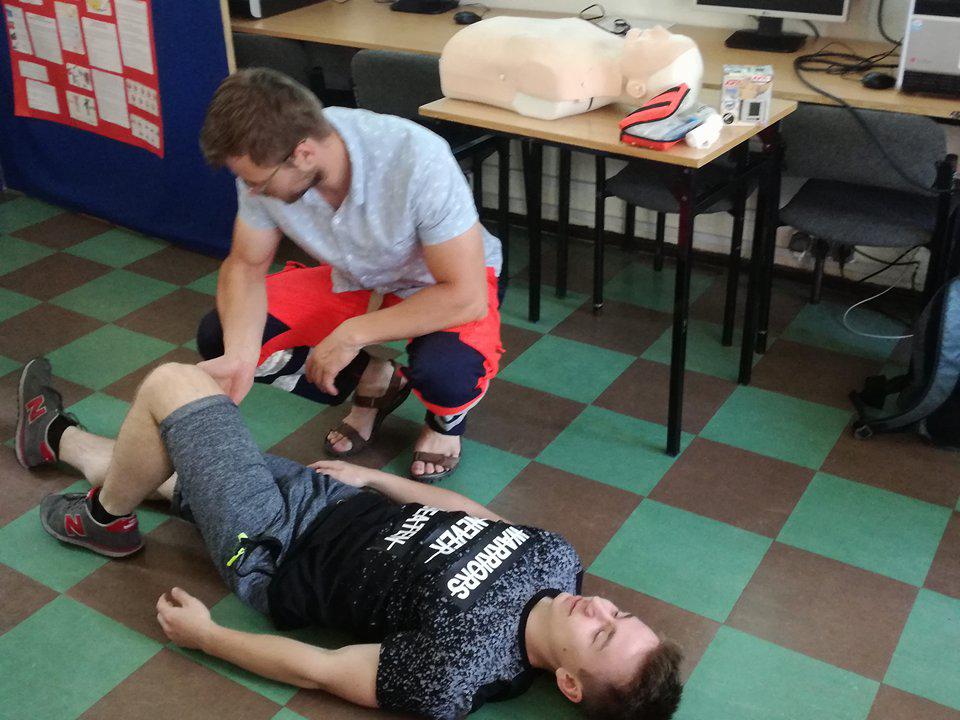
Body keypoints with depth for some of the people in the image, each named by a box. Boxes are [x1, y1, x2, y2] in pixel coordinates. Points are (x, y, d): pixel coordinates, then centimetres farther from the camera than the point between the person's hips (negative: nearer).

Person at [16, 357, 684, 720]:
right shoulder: (558, 558, -15)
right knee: (157, 459, 23)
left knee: (172, 382, -7)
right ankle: (58, 436, 55)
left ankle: (104, 519, 21)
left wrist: (205, 635, -11)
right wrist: (372, 478, 10)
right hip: (335, 497, 6)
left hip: (270, 548, -6)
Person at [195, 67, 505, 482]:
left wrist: (352, 334, -30)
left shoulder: (418, 161, -37)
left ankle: (446, 418, 3)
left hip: (438, 281, -5)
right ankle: (373, 383, 10)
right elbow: (245, 266, -9)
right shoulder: (266, 163, -23)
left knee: (446, 371, -38)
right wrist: (239, 355, -28)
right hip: (351, 278, 5)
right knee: (217, 338, -10)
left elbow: (466, 297, -32)